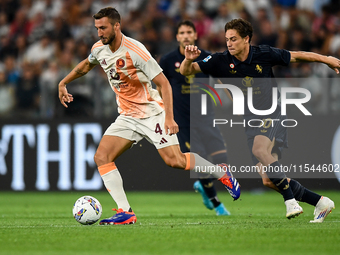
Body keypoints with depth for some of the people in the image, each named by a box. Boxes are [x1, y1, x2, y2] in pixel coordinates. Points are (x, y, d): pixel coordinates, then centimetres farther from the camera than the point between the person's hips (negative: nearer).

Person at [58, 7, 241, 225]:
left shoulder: (134, 51, -21)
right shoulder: (99, 49, 0)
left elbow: (164, 84, -20)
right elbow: (86, 65, 27)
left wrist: (169, 117, -28)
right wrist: (63, 83, 29)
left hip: (152, 113, -7)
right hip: (127, 117, 7)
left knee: (174, 160, -15)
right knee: (101, 156, -11)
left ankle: (222, 173, 11)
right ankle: (126, 213, -13)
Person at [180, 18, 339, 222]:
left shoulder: (264, 54, -9)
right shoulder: (221, 61, -5)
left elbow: (295, 56, 7)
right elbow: (186, 71, -7)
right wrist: (189, 60, -30)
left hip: (273, 116, -4)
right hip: (251, 122, 4)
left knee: (259, 150, -35)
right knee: (269, 181, -1)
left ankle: (291, 200, -29)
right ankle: (320, 202, 13)